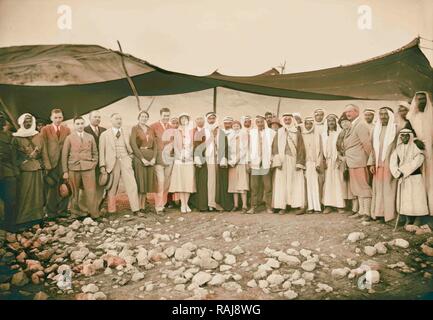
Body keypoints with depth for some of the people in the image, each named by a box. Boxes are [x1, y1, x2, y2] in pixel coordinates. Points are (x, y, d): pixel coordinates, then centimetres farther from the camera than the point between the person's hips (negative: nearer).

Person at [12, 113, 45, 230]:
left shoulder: (38, 136, 12)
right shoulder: (16, 137, 3)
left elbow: (42, 152, 11)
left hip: (37, 169, 3)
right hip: (24, 170, -3)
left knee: (37, 193, 5)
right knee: (24, 194, -3)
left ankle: (37, 217, 11)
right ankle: (23, 219, 4)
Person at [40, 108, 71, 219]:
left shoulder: (67, 130, 10)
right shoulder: (45, 130, 3)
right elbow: (43, 148, -1)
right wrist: (47, 164, -9)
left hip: (65, 163, 2)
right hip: (51, 163, -2)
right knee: (52, 188, 2)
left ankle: (63, 210, 16)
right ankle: (51, 212, 14)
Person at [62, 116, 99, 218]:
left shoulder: (90, 137, 11)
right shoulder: (69, 138, 6)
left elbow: (95, 153, 16)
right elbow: (64, 155, 3)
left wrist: (94, 164, 3)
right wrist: (65, 171, -2)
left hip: (88, 168, 1)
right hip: (74, 168, 0)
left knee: (91, 192, -6)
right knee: (75, 192, 7)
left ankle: (94, 214, -4)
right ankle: (75, 211, 21)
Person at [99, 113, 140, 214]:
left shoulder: (125, 134, 16)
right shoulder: (104, 134, 7)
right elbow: (101, 151, 2)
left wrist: (131, 155, 5)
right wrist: (102, 165, -5)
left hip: (125, 162, 2)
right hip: (112, 163, -2)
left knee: (132, 185, -6)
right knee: (112, 188, 4)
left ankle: (136, 209, -3)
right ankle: (111, 210, 16)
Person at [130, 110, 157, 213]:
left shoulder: (150, 129, 13)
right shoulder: (135, 128, -2)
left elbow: (155, 144, 10)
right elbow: (133, 145, -11)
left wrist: (154, 158, -5)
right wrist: (142, 158, -16)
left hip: (150, 158, 5)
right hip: (139, 157, -5)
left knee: (147, 182, 7)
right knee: (140, 182, -3)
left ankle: (143, 206, 13)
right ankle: (138, 207, 3)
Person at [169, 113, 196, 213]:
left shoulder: (191, 131, 12)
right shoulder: (176, 131, 10)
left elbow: (193, 145, 9)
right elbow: (175, 145, 5)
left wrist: (190, 155, -3)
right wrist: (180, 156, -5)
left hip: (189, 160, 1)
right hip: (179, 160, -1)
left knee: (189, 182, -2)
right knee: (180, 182, -5)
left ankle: (186, 203, 5)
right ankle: (182, 204, -1)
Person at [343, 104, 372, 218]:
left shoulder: (361, 125, -11)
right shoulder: (352, 126, 15)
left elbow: (367, 145, -15)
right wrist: (346, 158, 10)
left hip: (359, 162, -9)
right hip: (352, 162, 9)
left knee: (364, 187, -3)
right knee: (357, 187, 14)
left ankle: (367, 213, 2)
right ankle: (361, 211, 23)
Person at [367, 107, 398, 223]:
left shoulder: (395, 128, -2)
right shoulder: (376, 129, 13)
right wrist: (371, 163, 7)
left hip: (390, 164, -5)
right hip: (378, 164, 5)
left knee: (389, 189, -2)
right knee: (378, 189, 6)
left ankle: (389, 214, 5)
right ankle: (378, 213, 13)